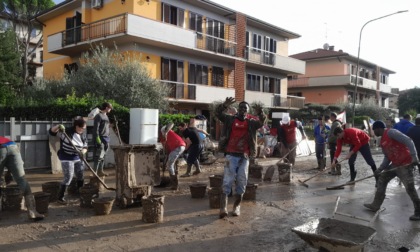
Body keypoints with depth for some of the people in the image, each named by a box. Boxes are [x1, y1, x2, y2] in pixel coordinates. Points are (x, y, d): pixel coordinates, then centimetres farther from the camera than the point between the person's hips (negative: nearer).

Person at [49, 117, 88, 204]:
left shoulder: (83, 135, 1)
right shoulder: (66, 132, -16)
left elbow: (85, 147, 4)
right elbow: (52, 132, -18)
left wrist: (82, 153, -18)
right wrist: (58, 126, -38)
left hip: (78, 158, 6)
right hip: (67, 158, -6)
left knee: (81, 176, 13)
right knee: (68, 178, -10)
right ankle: (60, 197, 5)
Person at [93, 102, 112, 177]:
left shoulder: (106, 116, 16)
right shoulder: (98, 116, -10)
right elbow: (96, 128, -15)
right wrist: (97, 138, -19)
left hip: (106, 139, 9)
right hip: (100, 139, -9)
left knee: (103, 156, 12)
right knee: (98, 157, -7)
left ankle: (100, 171, 20)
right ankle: (95, 172, -2)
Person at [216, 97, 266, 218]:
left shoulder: (251, 122, 8)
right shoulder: (230, 119, 6)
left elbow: (262, 122, -6)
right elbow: (218, 114, -6)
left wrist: (260, 113, -27)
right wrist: (225, 105, -25)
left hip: (244, 156, 2)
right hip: (231, 154, -2)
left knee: (242, 182, 7)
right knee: (227, 180, -6)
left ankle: (237, 206, 21)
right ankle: (223, 208, -8)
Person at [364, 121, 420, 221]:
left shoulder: (391, 132, -13)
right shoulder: (382, 141, 15)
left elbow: (408, 141, -21)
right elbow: (387, 157, 16)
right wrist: (380, 169, 5)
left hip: (405, 164, -10)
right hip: (395, 164, 10)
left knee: (409, 188, -9)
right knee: (382, 180, 11)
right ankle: (375, 205, 17)